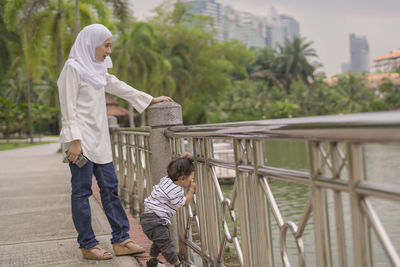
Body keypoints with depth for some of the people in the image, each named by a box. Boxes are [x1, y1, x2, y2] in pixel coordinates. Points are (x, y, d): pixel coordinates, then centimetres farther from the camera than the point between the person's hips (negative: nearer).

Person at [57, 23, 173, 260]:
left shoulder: (96, 68, 16)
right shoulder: (73, 68, -9)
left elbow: (119, 87, 26)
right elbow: (68, 108, -13)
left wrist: (151, 99, 28)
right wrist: (74, 141, -19)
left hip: (99, 139, 9)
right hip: (81, 140, -8)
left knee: (110, 187, 7)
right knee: (82, 192, -1)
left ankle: (121, 240, 13)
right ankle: (88, 245, 7)